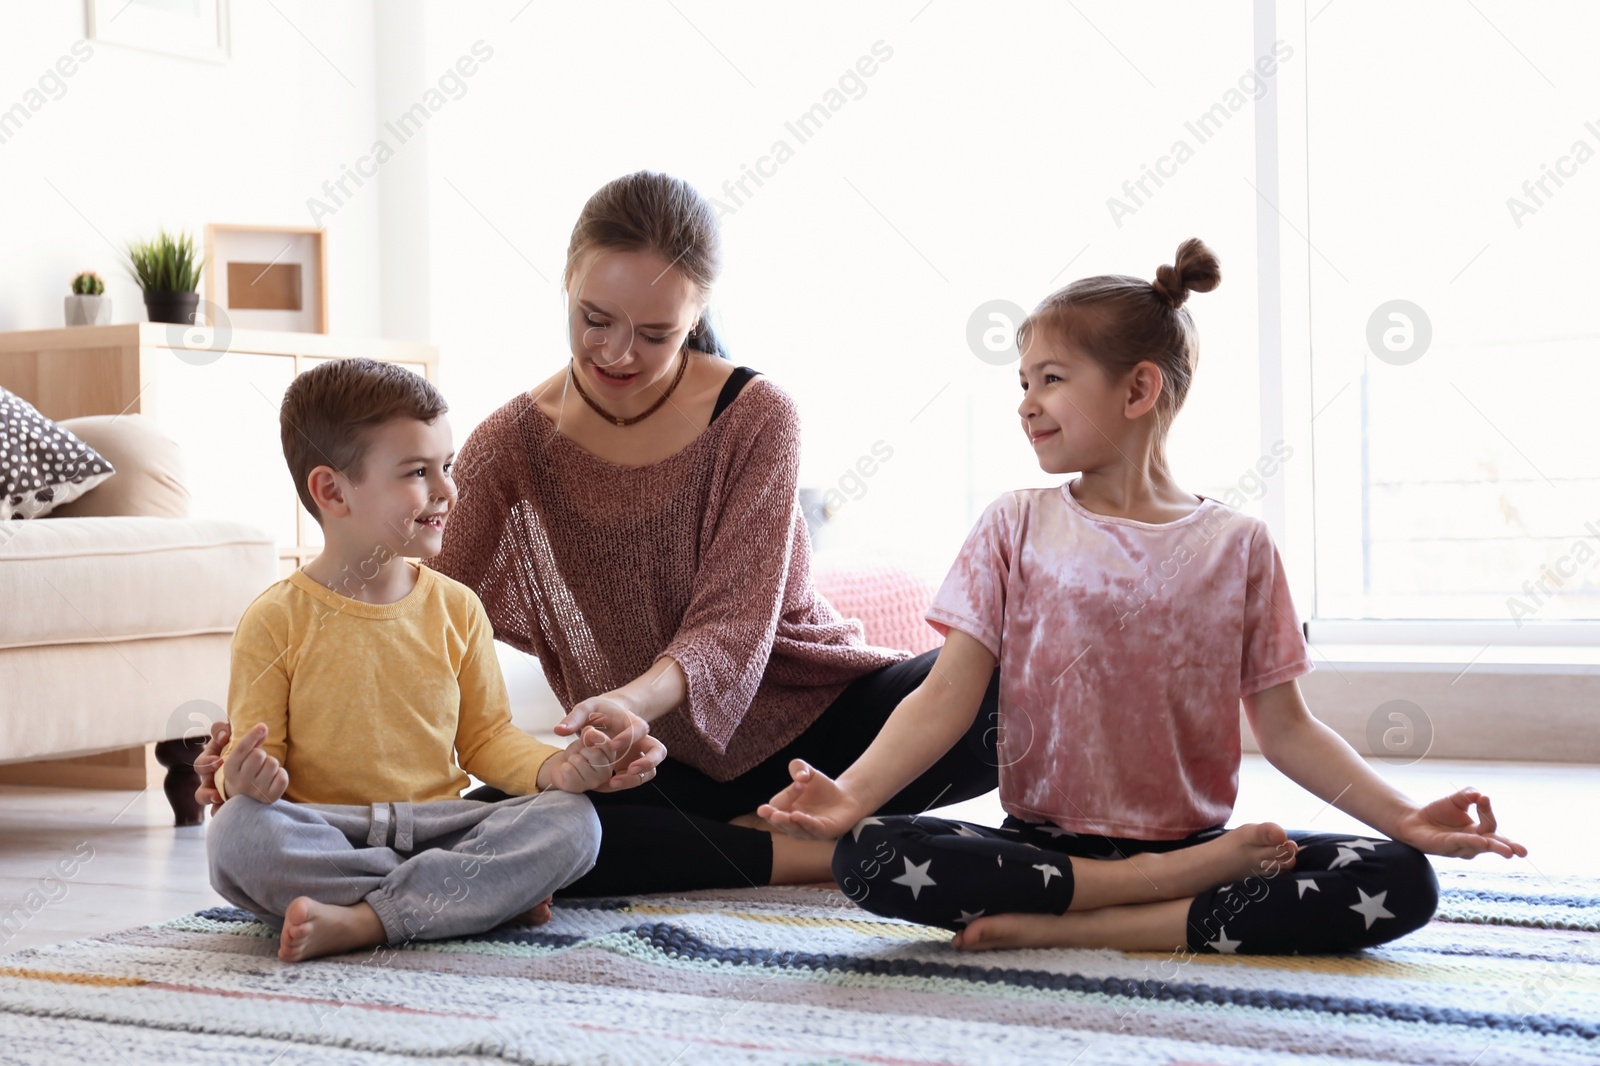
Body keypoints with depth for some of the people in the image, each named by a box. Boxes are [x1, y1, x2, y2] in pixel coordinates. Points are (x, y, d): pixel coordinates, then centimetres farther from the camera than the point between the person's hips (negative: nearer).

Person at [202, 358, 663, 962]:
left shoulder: (456, 609, 11)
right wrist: (243, 778, -24)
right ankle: (488, 896, -28)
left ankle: (360, 922, -31)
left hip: (438, 826, 3)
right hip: (324, 836, -3)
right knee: (237, 834, -35)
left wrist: (554, 767, -8)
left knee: (572, 822, -22)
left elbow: (487, 737, 13)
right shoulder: (276, 621, 0)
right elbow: (255, 752, 2)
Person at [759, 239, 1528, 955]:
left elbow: (1285, 728, 5)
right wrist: (851, 793, -21)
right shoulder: (1017, 528, 4)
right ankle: (1176, 887, -18)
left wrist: (1403, 819, -10)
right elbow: (947, 697, -4)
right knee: (867, 856, -29)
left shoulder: (1236, 545, 5)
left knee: (1404, 884, -23)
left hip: (1194, 836, 1)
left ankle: (1063, 928, -22)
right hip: (1042, 840, 0)